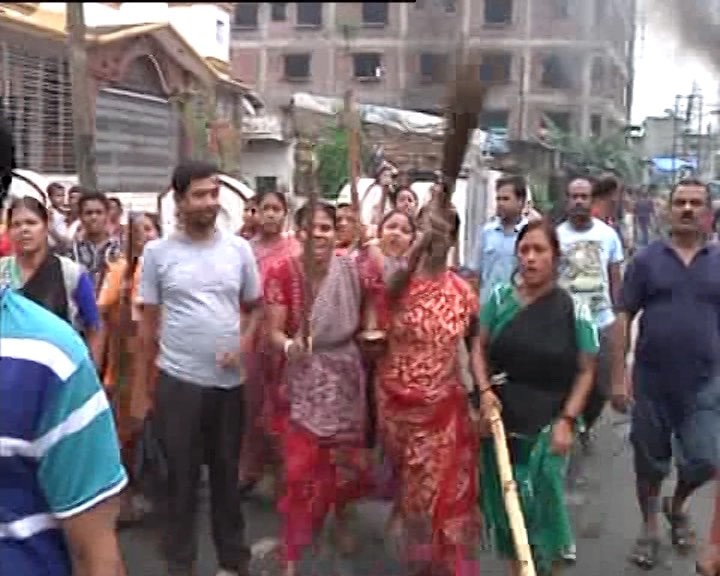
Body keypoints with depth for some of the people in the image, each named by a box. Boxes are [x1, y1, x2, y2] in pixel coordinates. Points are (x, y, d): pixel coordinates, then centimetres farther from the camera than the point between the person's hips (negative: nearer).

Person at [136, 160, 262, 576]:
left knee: (227, 471, 15)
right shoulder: (158, 252, -4)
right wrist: (140, 387, 2)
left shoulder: (239, 249, 1)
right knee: (182, 475, 9)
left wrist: (243, 344, -10)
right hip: (177, 381, -2)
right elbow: (148, 323, 2)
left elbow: (256, 307, 10)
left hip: (229, 380, 2)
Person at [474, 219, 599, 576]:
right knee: (505, 501, 13)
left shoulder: (574, 309, -7)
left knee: (541, 505, 3)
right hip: (500, 420, 3)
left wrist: (567, 420, -10)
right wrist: (485, 391, -10)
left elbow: (585, 370, -2)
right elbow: (479, 347, 6)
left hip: (547, 428, -2)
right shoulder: (500, 298, 0)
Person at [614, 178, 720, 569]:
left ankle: (677, 506, 31)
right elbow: (624, 318, -2)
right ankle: (649, 529, 31)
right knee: (650, 461, 10)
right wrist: (618, 376, -6)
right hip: (651, 381, -1)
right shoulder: (646, 260, -2)